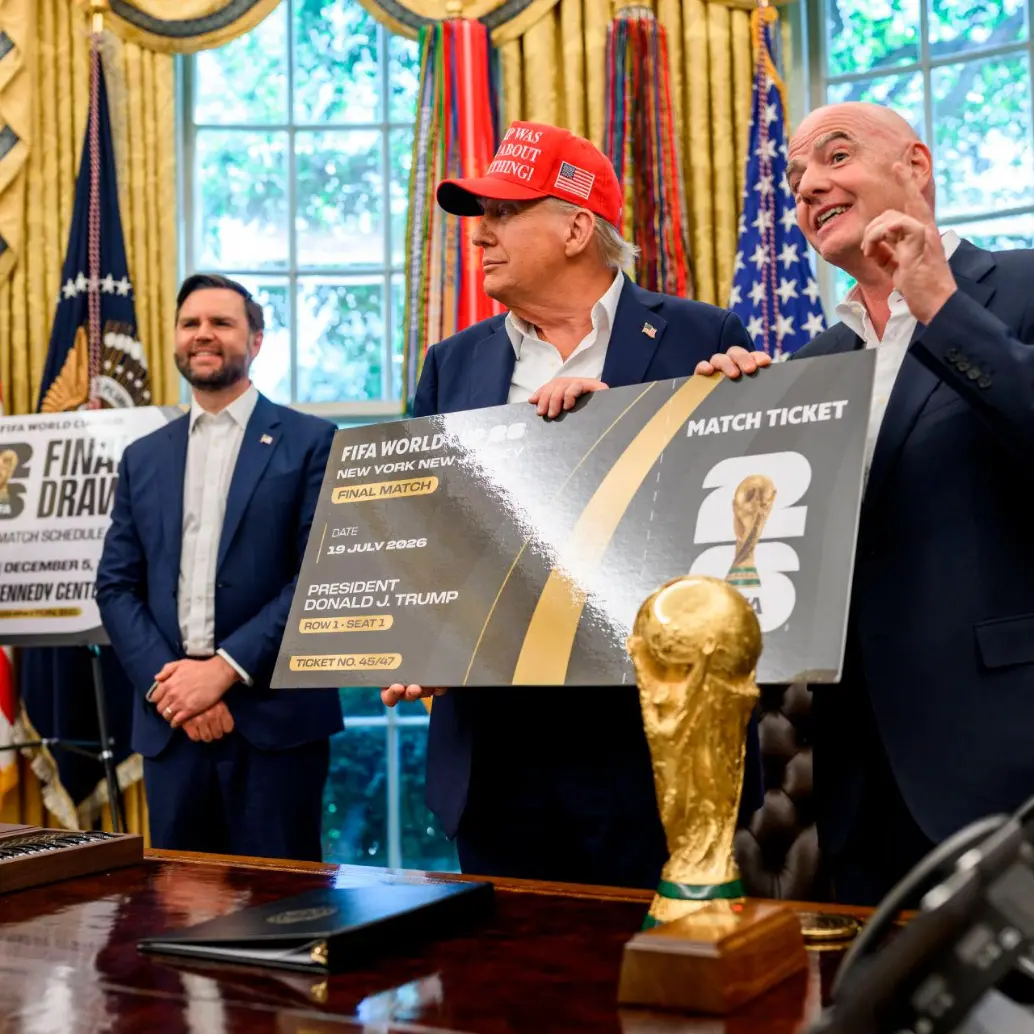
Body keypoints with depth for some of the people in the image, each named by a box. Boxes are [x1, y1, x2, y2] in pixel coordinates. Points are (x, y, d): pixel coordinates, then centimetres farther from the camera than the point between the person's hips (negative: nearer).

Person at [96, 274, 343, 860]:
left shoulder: (310, 442, 1)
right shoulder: (144, 458, 15)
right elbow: (116, 586, 10)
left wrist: (225, 669, -13)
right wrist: (164, 680, -7)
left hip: (275, 717, -4)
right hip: (170, 722, 4)